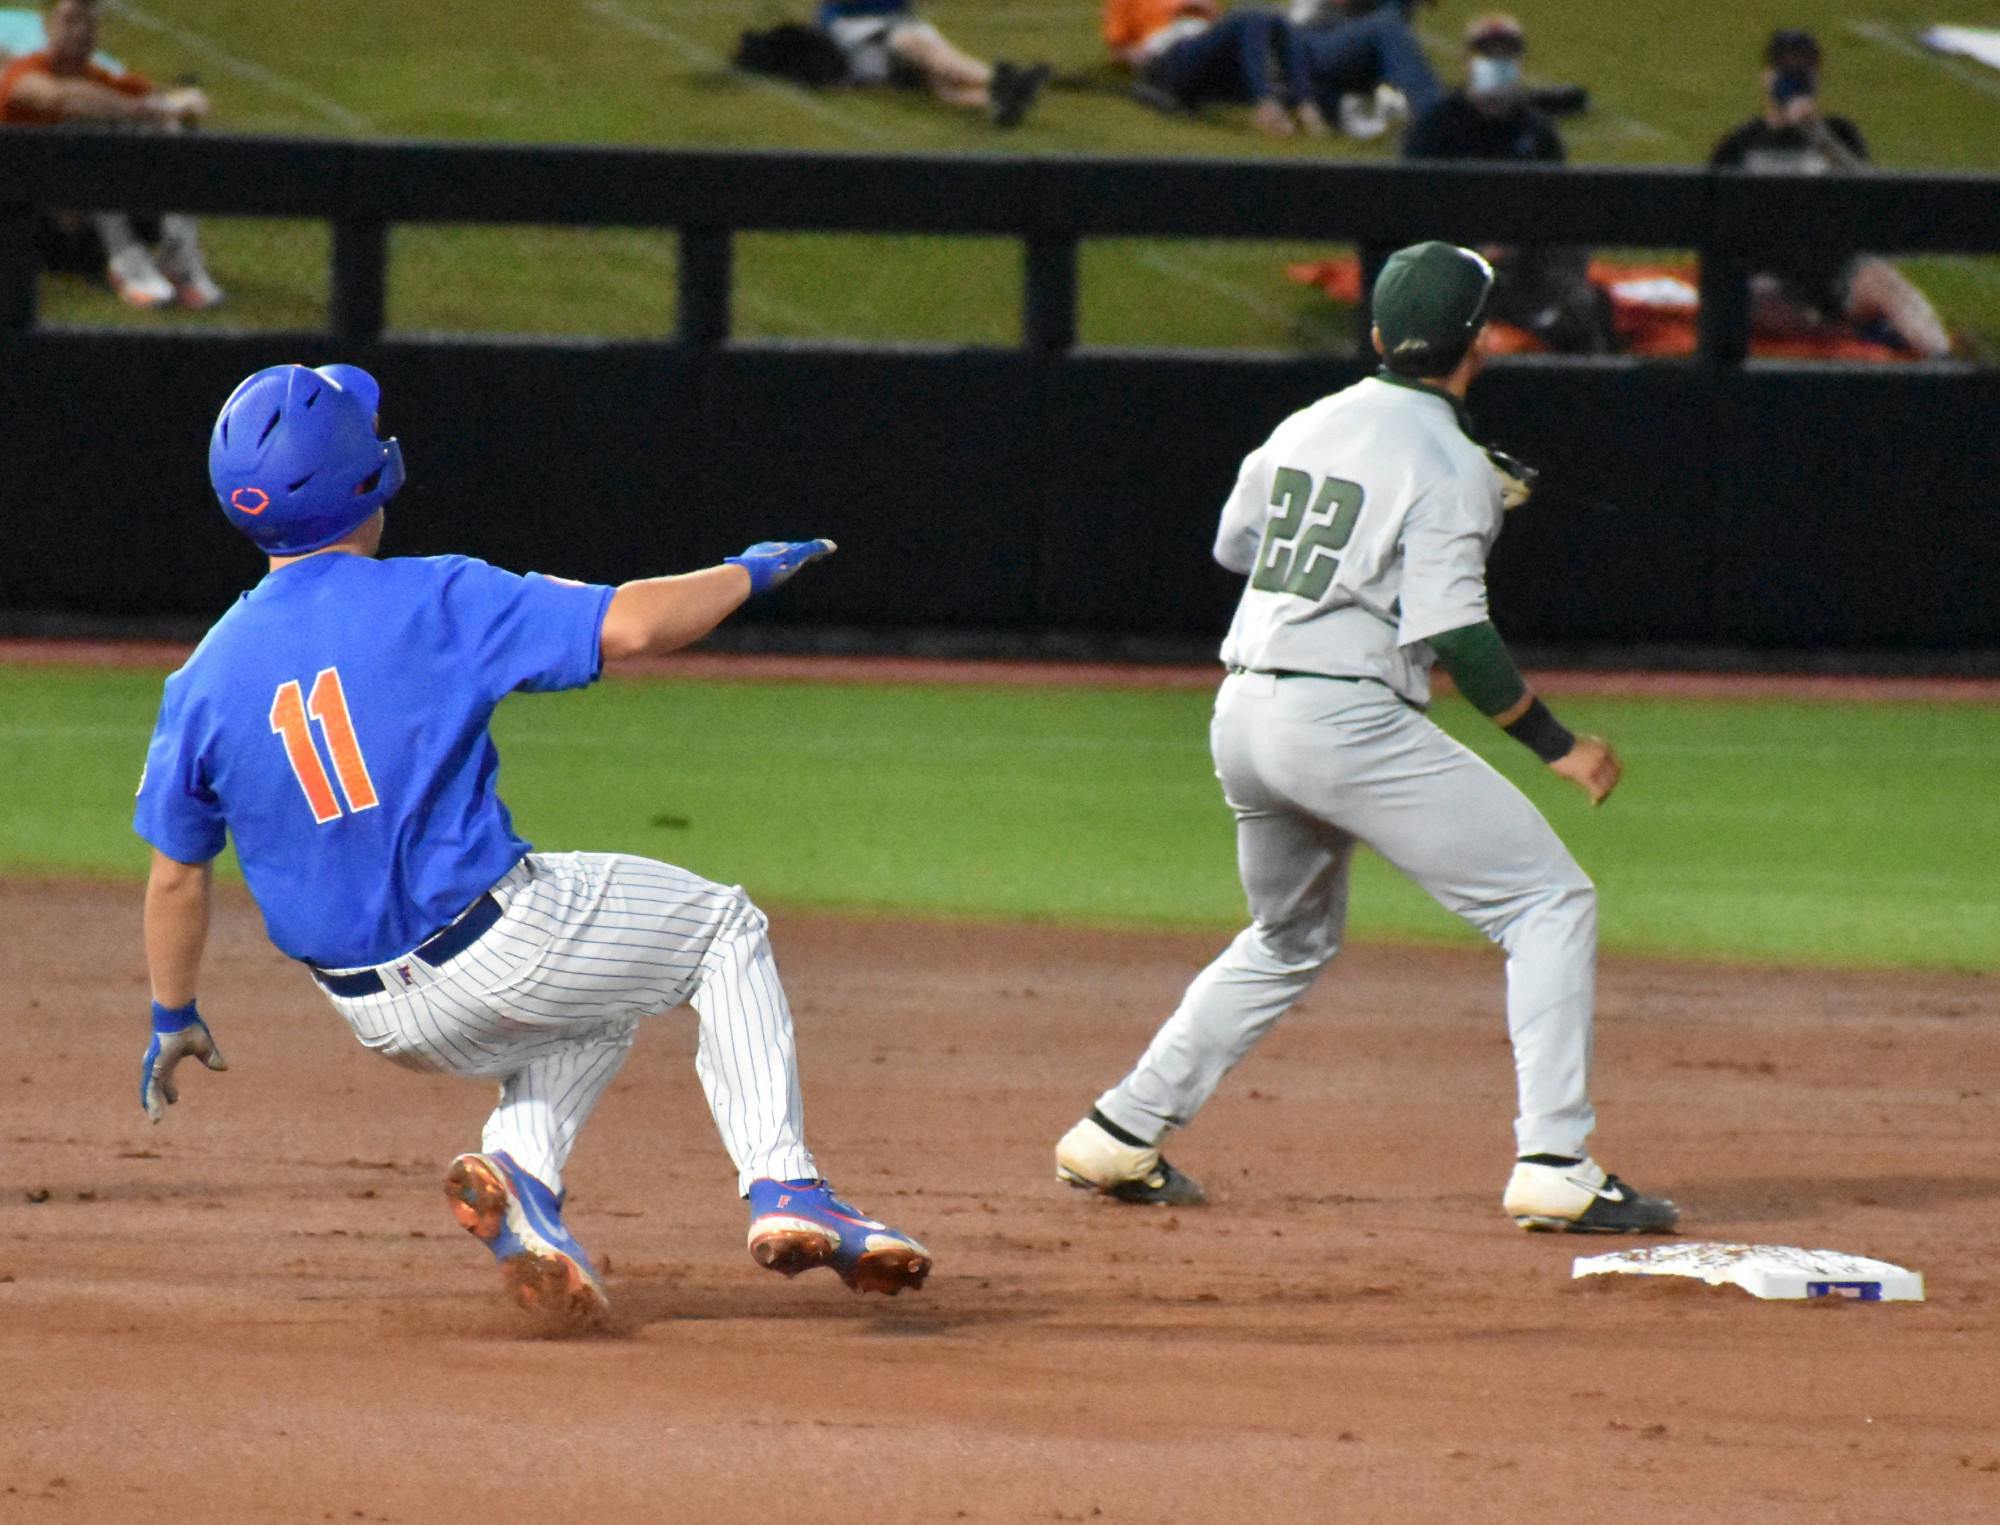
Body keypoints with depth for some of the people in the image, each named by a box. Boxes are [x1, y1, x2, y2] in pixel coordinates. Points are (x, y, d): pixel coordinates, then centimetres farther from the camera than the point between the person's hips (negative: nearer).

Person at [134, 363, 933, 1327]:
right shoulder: (433, 600, -13)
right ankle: (782, 1189, 5)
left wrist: (174, 1019, 21)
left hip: (377, 1018, 5)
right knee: (722, 929, 19)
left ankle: (519, 1166, 3)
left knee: (596, 1003, 33)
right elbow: (627, 628, -15)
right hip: (495, 947, -5)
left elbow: (175, 874, 6)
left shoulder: (205, 680, -1)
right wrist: (748, 574, 3)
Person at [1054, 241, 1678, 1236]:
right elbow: (1451, 633, -16)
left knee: (1290, 938, 29)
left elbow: (1234, 545, 29)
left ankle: (1120, 1136, 25)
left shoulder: (1305, 428, 13)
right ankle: (1554, 1167, -14)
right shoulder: (1447, 463, -9)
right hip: (1346, 717, -8)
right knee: (1550, 903, -3)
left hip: (1240, 716, 8)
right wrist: (1556, 746, -11)